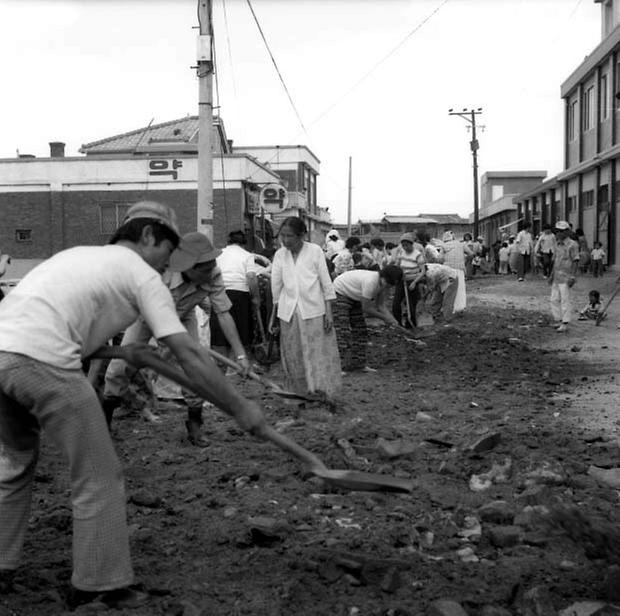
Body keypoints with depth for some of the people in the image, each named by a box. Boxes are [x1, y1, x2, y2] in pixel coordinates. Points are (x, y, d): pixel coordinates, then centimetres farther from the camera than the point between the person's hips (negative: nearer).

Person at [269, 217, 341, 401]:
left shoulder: (315, 251, -5)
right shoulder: (280, 255, 3)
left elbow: (326, 283, -2)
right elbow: (276, 287, 10)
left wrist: (329, 312, -6)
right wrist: (273, 315, 11)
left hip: (313, 311, -3)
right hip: (289, 313, 3)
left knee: (319, 355, -4)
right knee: (293, 357, 7)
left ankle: (326, 394, 1)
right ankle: (300, 395, 17)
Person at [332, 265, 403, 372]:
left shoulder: (384, 284, -10)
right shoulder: (370, 282, -37)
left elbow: (381, 305, -2)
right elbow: (366, 309, -29)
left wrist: (392, 319, -17)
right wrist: (385, 318, -19)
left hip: (354, 297, 9)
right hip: (340, 293, -9)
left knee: (360, 330, 8)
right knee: (342, 332, -15)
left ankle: (358, 363, 14)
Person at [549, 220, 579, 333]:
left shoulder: (572, 244, -9)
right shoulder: (557, 244, 14)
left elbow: (576, 261, -11)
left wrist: (572, 277, -16)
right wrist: (552, 275, 17)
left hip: (565, 277, -8)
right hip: (556, 276, 8)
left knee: (565, 300, -5)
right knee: (554, 299, 9)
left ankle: (565, 323, -1)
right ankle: (558, 320, 20)